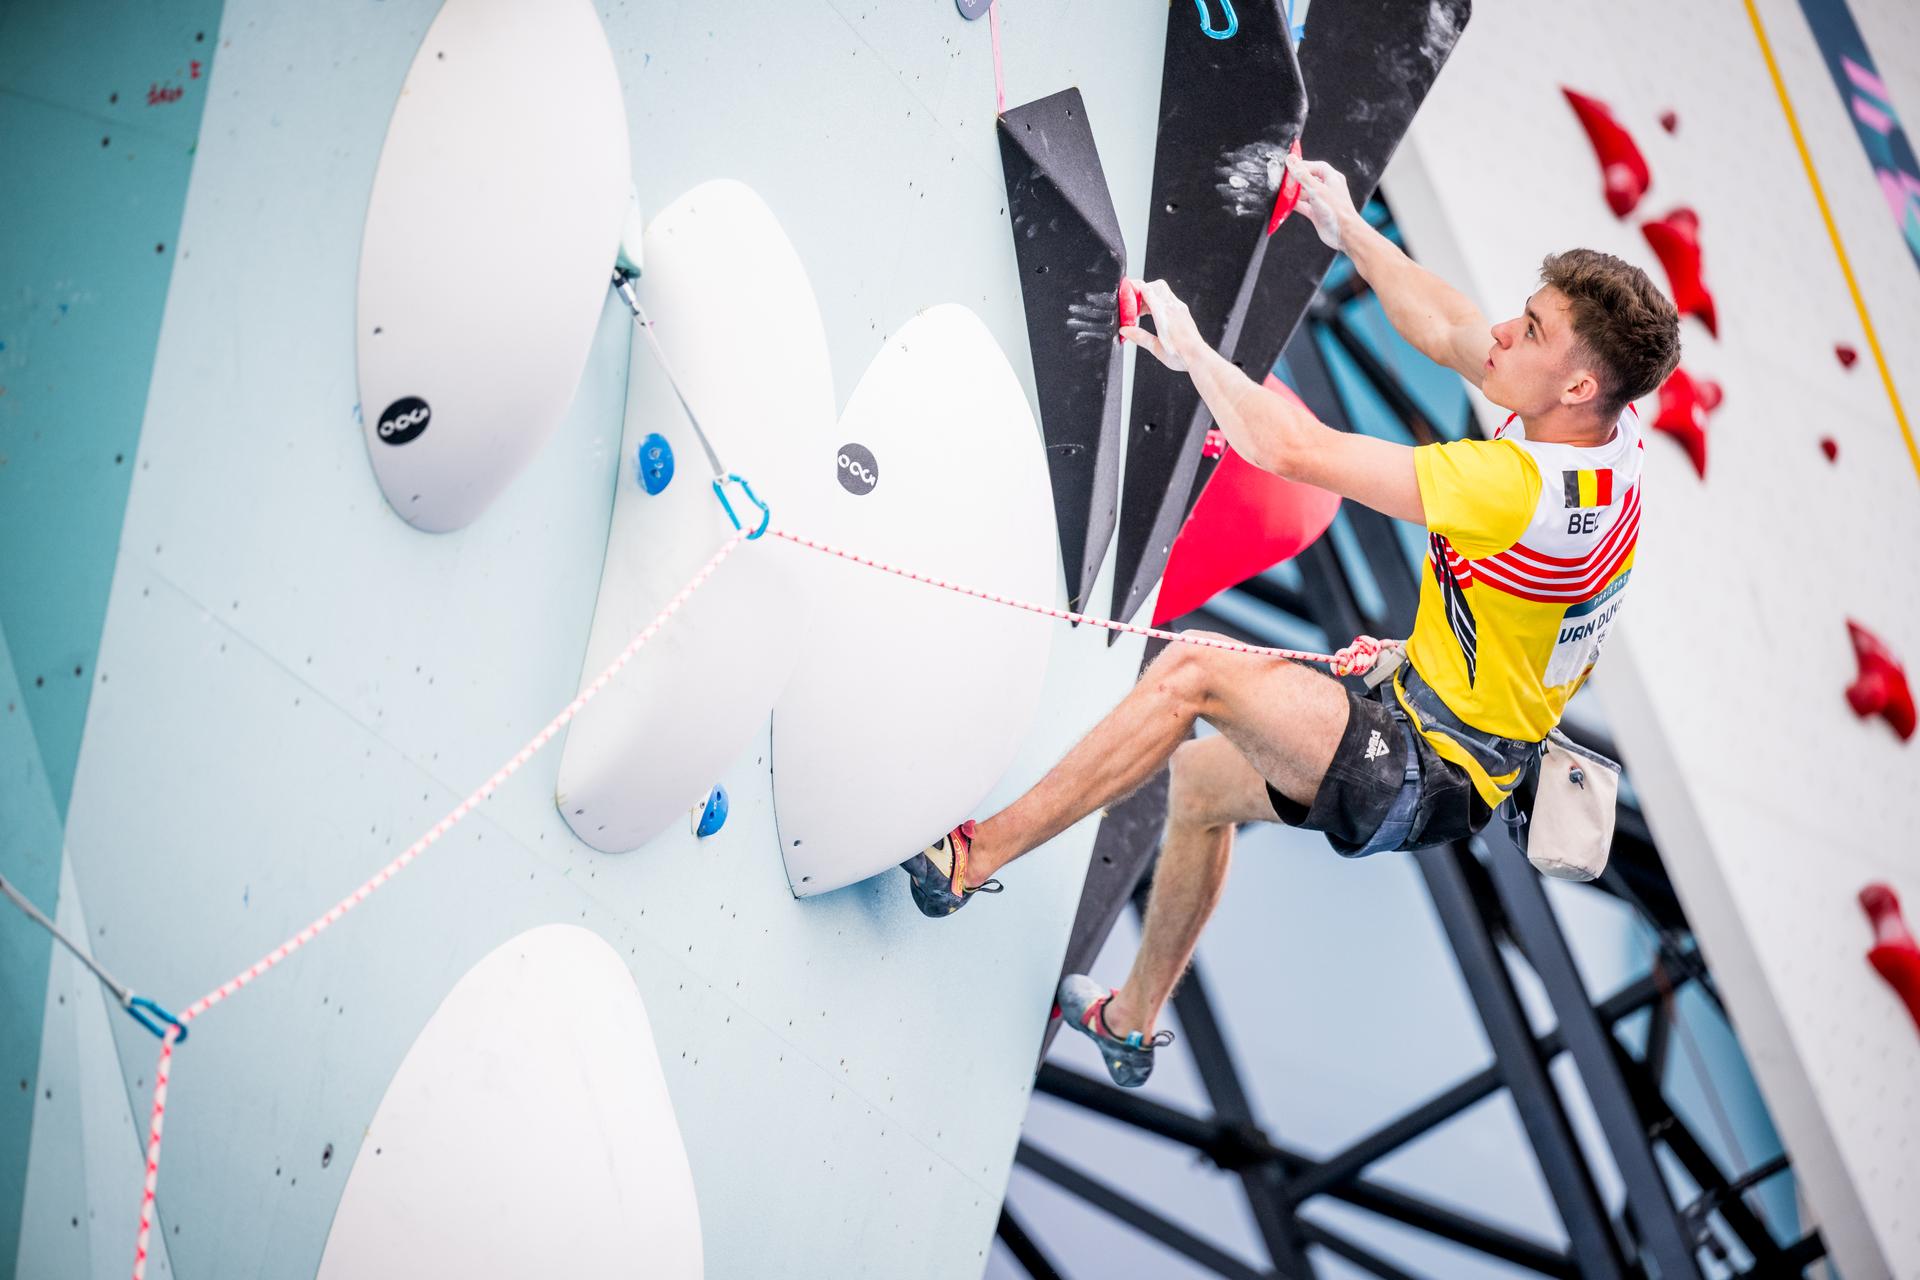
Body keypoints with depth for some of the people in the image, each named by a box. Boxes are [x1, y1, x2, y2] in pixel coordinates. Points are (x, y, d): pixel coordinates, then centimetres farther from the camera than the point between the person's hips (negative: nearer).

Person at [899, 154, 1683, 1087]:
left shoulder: (1527, 489, -32)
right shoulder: (1607, 427, -6)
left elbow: (1293, 448, -31)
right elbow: (1447, 334, 12)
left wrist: (1188, 349, -18)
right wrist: (1350, 230, 16)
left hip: (1426, 777, -10)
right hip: (1436, 749, 10)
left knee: (1195, 672, -20)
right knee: (1200, 776, 24)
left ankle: (972, 857, -11)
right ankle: (1132, 1022, 39)